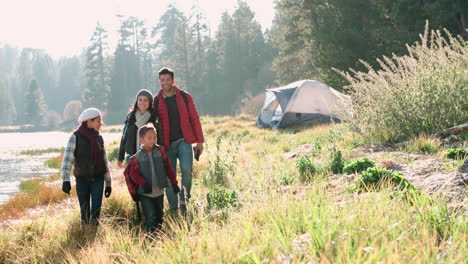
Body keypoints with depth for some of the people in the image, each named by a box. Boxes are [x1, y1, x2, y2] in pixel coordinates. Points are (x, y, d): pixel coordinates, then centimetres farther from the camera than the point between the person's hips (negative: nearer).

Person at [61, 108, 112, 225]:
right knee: (85, 212, 4)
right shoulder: (76, 137, -5)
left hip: (98, 179, 3)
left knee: (96, 210, -8)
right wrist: (65, 180, -22)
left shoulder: (99, 138, 9)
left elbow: (105, 161, 15)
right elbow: (67, 159, -11)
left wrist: (108, 183, 15)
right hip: (82, 180, -2)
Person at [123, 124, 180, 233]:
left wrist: (173, 182, 4)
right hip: (145, 193, -4)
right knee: (151, 218, -9)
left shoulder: (160, 151, 0)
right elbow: (133, 173, -8)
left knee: (159, 216, 16)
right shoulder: (137, 157, -8)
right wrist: (143, 183, -21)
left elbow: (168, 167, 4)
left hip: (159, 191, 4)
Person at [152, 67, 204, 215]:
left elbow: (194, 119, 8)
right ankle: (173, 208, 13)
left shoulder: (184, 97, 6)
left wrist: (200, 141, 3)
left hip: (183, 141, -1)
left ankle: (184, 199, -1)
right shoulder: (156, 101, 6)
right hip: (166, 145, 1)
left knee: (187, 169, -21)